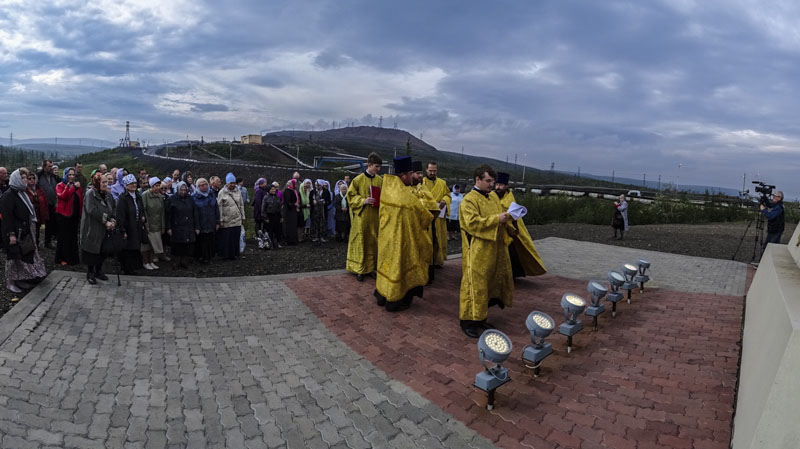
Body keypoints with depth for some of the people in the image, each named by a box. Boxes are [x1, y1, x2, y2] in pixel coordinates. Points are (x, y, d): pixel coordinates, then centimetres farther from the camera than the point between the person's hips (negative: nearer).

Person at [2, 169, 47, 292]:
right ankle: (10, 283, 12)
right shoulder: (8, 195, -16)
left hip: (24, 231, 9)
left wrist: (31, 228, 19)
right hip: (15, 233, -9)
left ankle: (20, 280, 23)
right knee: (13, 257, 0)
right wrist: (11, 234, -22)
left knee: (23, 256, 13)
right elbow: (7, 216, -20)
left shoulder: (21, 193, 12)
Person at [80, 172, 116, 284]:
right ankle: (90, 273, 14)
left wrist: (112, 220, -13)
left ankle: (99, 271, 27)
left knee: (102, 250, 13)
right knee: (92, 250, 2)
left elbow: (112, 209, 6)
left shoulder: (107, 194, 8)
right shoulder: (90, 193, -12)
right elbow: (92, 211, -22)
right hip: (92, 229, -6)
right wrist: (106, 221, -23)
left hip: (104, 230, 6)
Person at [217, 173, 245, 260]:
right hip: (226, 221, -3)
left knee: (236, 238, 5)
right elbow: (219, 207, -4)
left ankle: (234, 254, 15)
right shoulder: (222, 192, -3)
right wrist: (220, 220, -8)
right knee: (226, 239, 0)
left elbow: (241, 205, 15)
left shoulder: (238, 192, 10)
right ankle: (226, 255, 11)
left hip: (237, 220, 4)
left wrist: (243, 218, 13)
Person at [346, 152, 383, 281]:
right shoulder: (358, 179, -6)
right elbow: (351, 195, -4)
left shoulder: (380, 180, 6)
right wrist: (363, 201, -17)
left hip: (375, 216, 4)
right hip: (361, 216, -4)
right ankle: (359, 269, 9)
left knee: (374, 241, 9)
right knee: (360, 242, 1)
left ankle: (372, 266, 21)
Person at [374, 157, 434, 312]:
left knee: (388, 263, 20)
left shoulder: (387, 190, -3)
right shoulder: (407, 196, -25)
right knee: (399, 266, 6)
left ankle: (382, 296, 32)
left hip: (386, 235, 8)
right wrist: (430, 217, 8)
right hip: (401, 237, -7)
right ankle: (395, 301, 17)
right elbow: (424, 216, -14)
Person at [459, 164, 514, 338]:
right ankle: (468, 321, 6)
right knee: (474, 284, -4)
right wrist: (496, 219, -22)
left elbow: (500, 218, 21)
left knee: (490, 283, 13)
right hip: (477, 252, -8)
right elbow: (472, 223, -21)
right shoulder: (469, 200, -10)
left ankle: (480, 317, 25)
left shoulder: (494, 197, 14)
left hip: (493, 250, 8)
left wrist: (508, 216, -1)